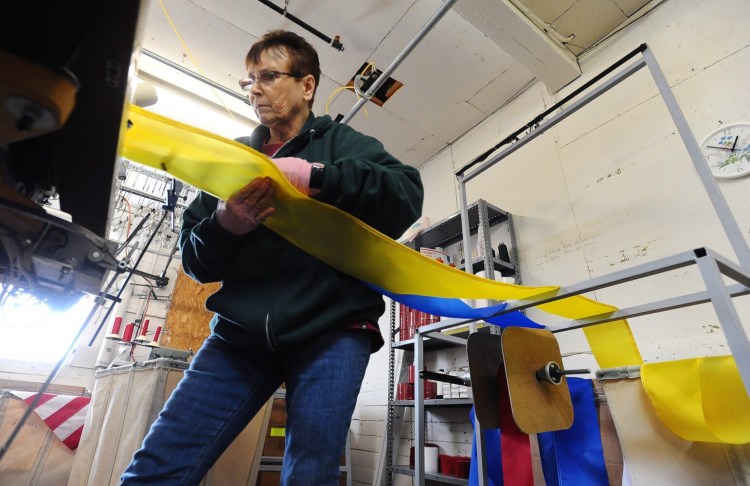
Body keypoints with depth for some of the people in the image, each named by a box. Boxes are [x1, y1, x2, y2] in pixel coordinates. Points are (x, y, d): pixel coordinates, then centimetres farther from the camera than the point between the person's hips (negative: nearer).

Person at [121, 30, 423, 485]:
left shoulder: (341, 143, 9)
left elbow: (407, 194, -9)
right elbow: (196, 260, 13)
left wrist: (314, 175, -19)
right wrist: (225, 225, -10)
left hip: (331, 331, -3)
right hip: (242, 334, 4)